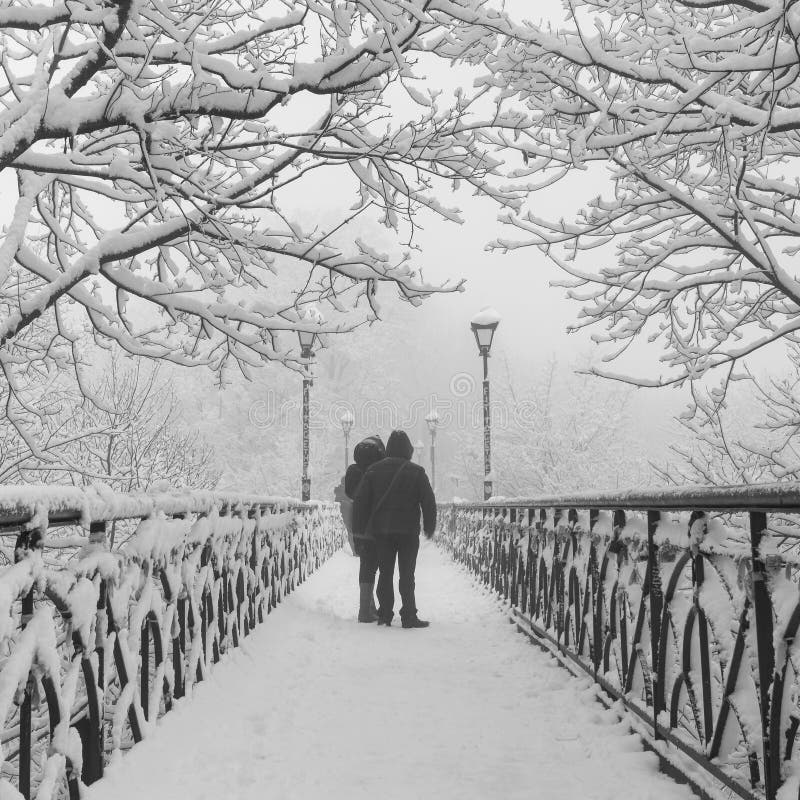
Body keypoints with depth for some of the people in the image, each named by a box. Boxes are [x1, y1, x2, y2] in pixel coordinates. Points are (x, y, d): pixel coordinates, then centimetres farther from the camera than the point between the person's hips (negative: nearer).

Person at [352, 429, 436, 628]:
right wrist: (429, 528, 8)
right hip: (408, 530, -2)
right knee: (407, 575, 1)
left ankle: (384, 614, 9)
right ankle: (409, 616, -1)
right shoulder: (416, 472, -2)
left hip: (381, 530, 2)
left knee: (385, 573, 9)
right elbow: (428, 502, -3)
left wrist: (359, 528, 10)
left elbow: (360, 501, 4)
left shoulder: (374, 471, 5)